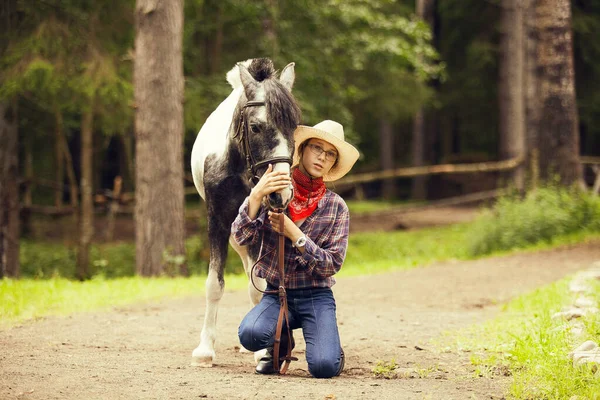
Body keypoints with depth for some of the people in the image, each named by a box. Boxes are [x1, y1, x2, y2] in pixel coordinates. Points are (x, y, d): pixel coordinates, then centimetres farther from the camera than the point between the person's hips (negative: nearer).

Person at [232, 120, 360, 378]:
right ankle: (281, 343, 6)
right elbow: (242, 237, -13)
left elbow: (332, 265, -7)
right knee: (250, 335, -32)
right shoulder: (271, 192, -1)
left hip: (316, 297, -1)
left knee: (323, 367, -26)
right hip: (276, 293, 1)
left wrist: (294, 234, -19)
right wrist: (256, 196, -29)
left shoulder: (336, 207, -1)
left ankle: (332, 351, 14)